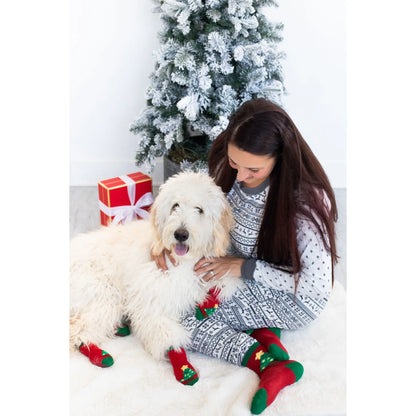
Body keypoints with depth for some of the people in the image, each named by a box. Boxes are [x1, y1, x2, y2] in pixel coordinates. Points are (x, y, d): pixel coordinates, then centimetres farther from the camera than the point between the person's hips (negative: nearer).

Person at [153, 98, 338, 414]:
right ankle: (263, 335, -10)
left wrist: (244, 267, -27)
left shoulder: (306, 201, -31)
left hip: (290, 299, -8)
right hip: (242, 279, 8)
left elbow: (315, 286, -24)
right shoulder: (227, 167, -14)